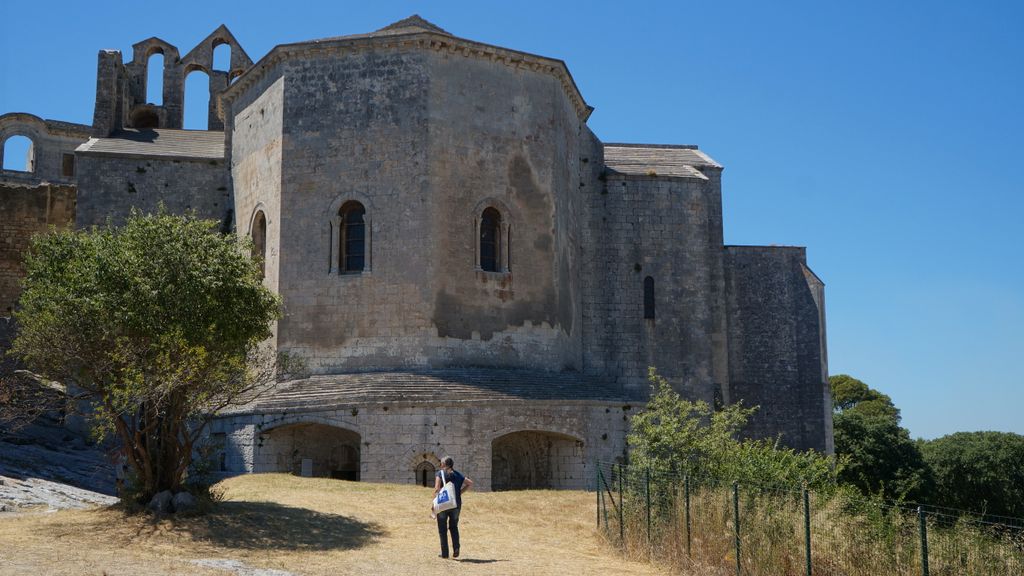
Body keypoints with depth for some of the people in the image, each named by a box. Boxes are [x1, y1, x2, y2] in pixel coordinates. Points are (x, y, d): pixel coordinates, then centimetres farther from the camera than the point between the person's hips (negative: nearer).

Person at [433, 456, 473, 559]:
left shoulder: (440, 473, -3)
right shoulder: (458, 474, 10)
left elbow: (437, 488, -17)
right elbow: (470, 483, 6)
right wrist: (460, 492, 9)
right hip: (456, 504, 4)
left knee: (442, 529, 7)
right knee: (454, 527, 19)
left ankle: (444, 553, 7)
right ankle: (456, 548, 0)